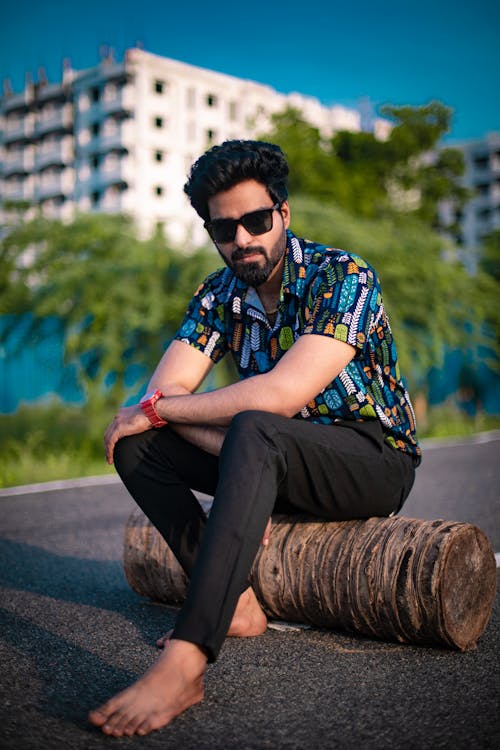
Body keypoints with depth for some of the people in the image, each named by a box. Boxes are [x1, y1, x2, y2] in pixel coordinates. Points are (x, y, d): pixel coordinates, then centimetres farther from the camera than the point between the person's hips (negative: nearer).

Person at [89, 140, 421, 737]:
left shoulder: (343, 277, -17)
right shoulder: (219, 295, 3)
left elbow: (284, 393, -29)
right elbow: (164, 390, -7)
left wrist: (155, 409, -20)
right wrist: (245, 474, -23)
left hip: (377, 461, -6)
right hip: (281, 462, 7)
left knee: (254, 432, -38)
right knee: (137, 442, -10)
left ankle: (183, 663, -46)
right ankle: (234, 604, -15)